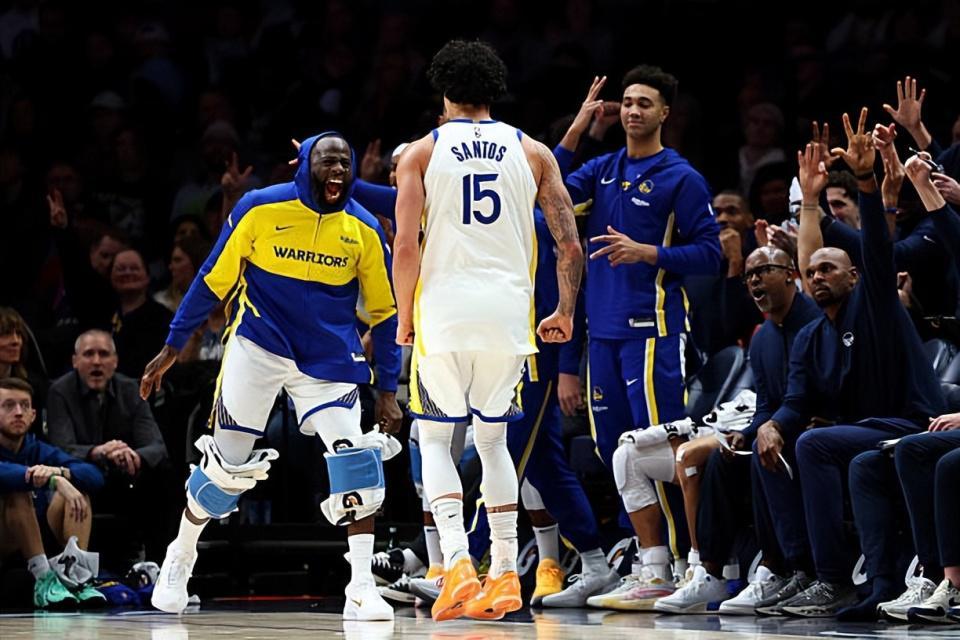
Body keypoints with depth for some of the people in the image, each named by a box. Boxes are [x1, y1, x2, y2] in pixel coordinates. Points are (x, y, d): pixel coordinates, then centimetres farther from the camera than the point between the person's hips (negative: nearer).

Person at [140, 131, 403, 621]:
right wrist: (172, 348, 3)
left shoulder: (364, 230, -5)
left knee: (357, 456, -17)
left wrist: (387, 389, 2)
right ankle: (179, 559, 29)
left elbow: (383, 313, 5)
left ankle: (361, 590, -12)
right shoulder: (261, 208, -9)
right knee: (226, 463, 2)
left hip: (327, 359, 1)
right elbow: (213, 280, 1)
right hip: (257, 347, -1)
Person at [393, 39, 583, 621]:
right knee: (494, 441, 18)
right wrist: (565, 313, 18)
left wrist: (405, 318, 7)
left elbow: (406, 246, -6)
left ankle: (457, 561, -10)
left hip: (445, 308, -2)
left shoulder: (422, 151, 3)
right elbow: (570, 246, 4)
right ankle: (505, 575, 13)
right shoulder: (532, 152, 9)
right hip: (509, 311, 2)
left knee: (435, 439, 10)